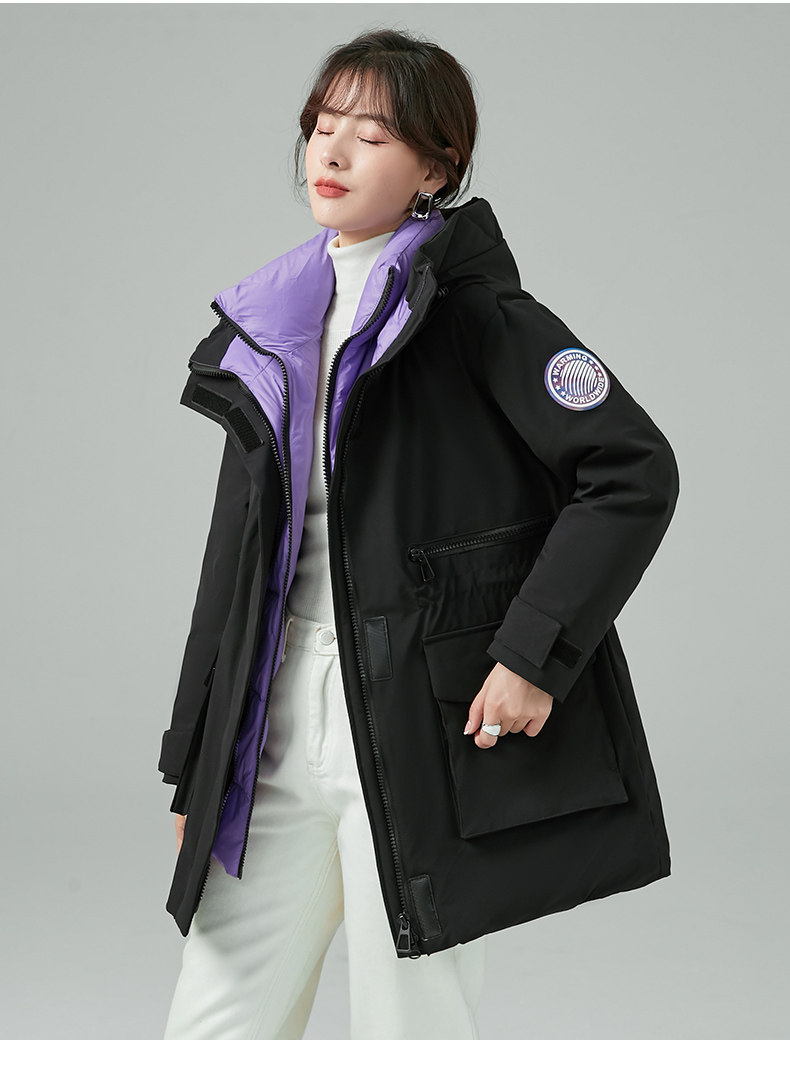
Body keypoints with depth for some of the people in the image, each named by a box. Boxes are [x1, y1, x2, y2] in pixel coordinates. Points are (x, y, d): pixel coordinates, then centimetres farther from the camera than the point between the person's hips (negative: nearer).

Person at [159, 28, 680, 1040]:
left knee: (411, 1027, 6)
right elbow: (236, 558, 15)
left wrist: (535, 653, -17)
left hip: (425, 730, -6)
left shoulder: (472, 310, -7)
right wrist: (193, 766, 15)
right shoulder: (272, 323, 12)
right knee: (211, 1027, 11)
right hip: (278, 725, 6)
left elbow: (636, 473, -12)